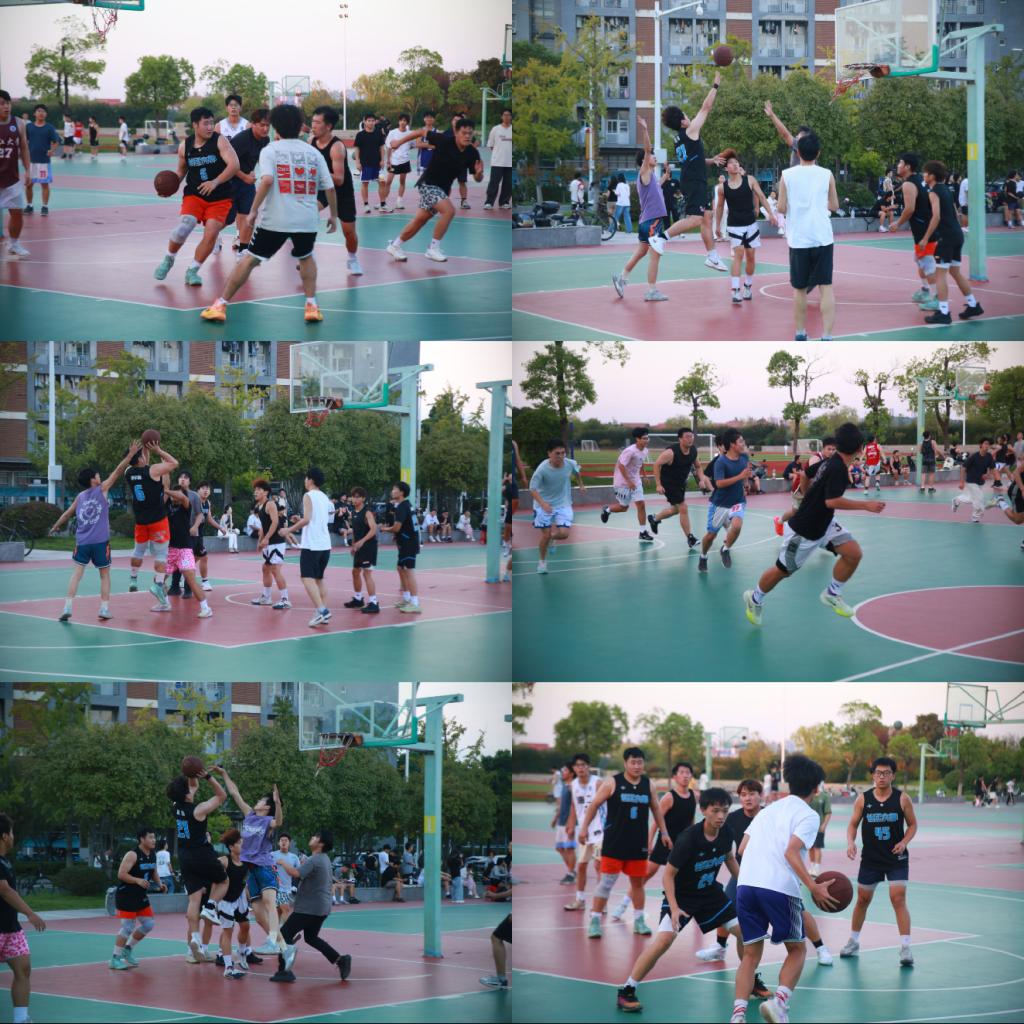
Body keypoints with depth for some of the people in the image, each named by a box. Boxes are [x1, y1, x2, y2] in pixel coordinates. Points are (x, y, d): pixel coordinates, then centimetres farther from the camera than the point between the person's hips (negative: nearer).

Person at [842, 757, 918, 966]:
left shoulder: (902, 799, -8)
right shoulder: (863, 799, -5)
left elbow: (912, 824, 2)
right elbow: (853, 824, 3)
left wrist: (904, 842, -16)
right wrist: (850, 842, -16)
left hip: (896, 859, -2)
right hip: (870, 858, 2)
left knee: (898, 899, -14)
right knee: (862, 900, 14)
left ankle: (905, 948, -14)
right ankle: (853, 941, 31)